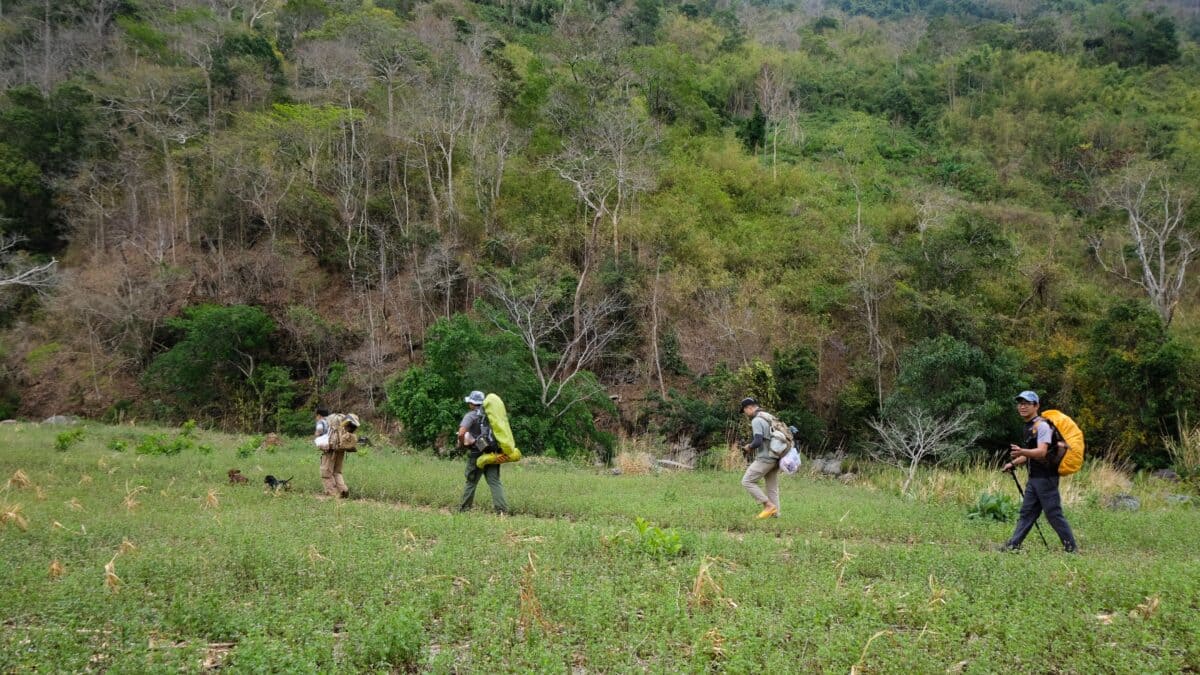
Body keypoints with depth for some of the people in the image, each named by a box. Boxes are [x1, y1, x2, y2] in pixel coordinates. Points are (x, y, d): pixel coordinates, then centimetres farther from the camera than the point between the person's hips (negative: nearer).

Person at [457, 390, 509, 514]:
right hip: (493, 453, 4)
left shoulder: (471, 415, -8)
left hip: (477, 454, -4)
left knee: (471, 482, 10)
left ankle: (464, 508, 21)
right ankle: (502, 509, -12)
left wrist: (462, 444, -3)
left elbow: (461, 433, -21)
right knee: (495, 482, 1)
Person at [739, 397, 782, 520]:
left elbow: (757, 442, -25)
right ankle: (774, 514, 10)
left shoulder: (756, 420, -15)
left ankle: (769, 505, -5)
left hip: (765, 458, -9)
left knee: (747, 482, -2)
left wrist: (749, 447, -4)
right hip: (775, 458, 9)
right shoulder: (769, 417, 16)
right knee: (772, 487, 12)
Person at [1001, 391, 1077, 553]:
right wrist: (1014, 463, 20)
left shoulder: (1041, 425, -14)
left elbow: (1041, 452, -27)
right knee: (1027, 512, 9)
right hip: (1034, 477, 9)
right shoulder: (1029, 426, 15)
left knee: (1053, 513, -4)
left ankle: (1070, 548, 5)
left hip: (1046, 477, -9)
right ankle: (1013, 545, 11)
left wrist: (1022, 451, -43)